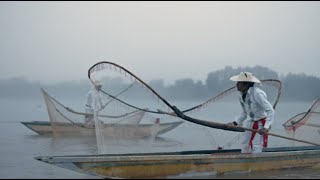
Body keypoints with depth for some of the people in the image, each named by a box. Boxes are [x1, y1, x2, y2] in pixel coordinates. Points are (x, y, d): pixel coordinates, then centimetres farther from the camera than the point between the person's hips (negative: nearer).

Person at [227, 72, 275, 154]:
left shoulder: (257, 94, -26)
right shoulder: (241, 96, 1)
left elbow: (270, 111, -26)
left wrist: (266, 127, -35)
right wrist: (235, 123, 5)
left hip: (261, 123, -8)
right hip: (251, 122, 8)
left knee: (256, 147, -12)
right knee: (244, 145, 8)